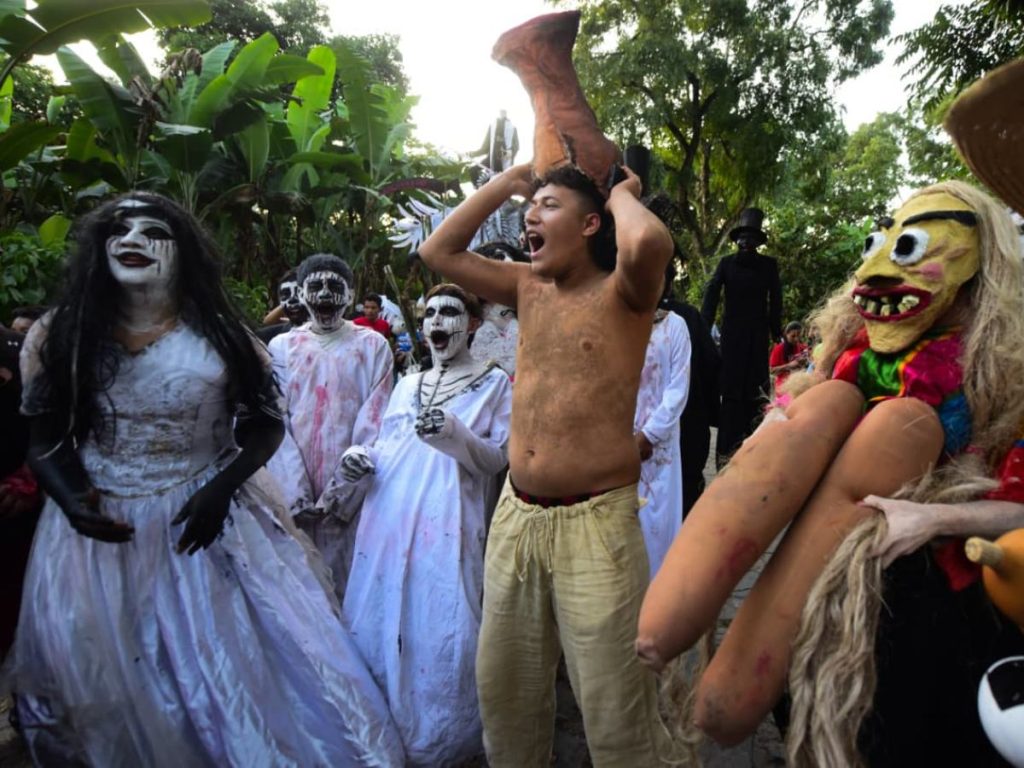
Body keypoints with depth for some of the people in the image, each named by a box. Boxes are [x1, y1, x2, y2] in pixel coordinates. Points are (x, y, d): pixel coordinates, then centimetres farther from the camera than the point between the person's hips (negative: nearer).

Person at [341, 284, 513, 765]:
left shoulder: (494, 383, 5)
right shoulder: (407, 384, 20)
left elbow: (499, 458, -3)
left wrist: (454, 434, -19)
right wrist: (361, 459, 0)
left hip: (446, 524, -5)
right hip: (388, 518, 5)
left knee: (439, 632, -4)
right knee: (377, 625, 9)